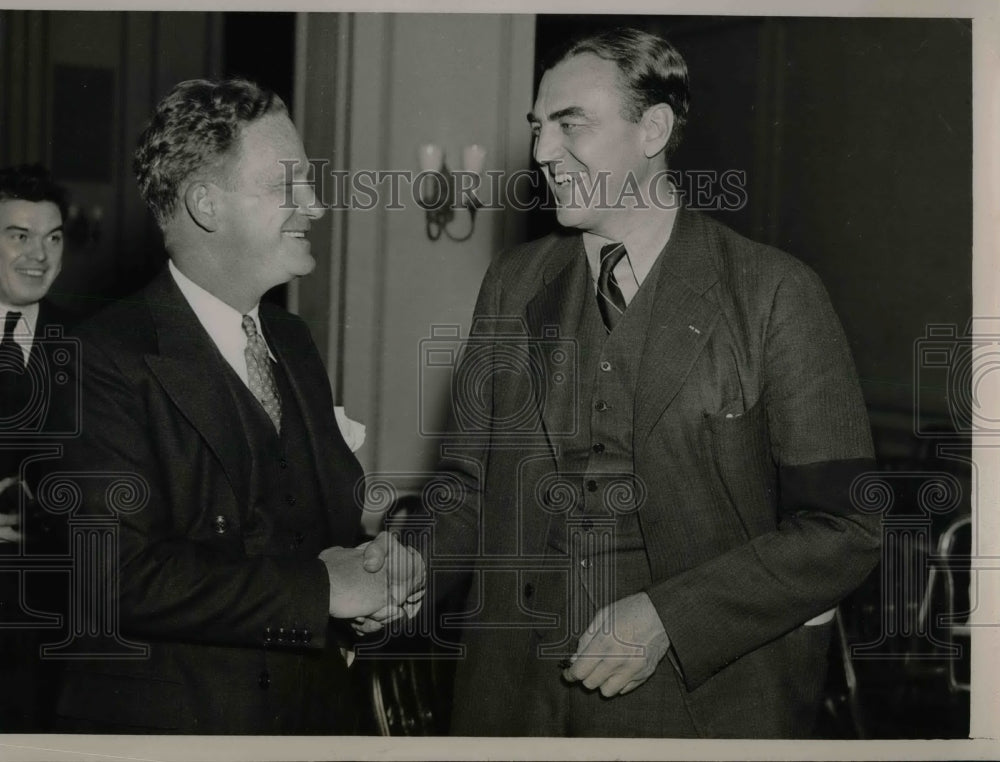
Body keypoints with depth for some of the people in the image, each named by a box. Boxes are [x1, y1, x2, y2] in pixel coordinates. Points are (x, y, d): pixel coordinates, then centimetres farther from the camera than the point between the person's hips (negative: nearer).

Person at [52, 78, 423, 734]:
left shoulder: (293, 342, 9)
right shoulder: (109, 361, -17)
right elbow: (116, 575, -25)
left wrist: (379, 567, -7)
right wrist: (320, 587, -21)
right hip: (167, 720, -7)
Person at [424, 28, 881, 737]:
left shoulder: (775, 294, -8)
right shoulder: (513, 284, 6)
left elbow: (842, 527, -10)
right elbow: (470, 484, 10)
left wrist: (668, 617, -17)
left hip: (704, 699, -4)